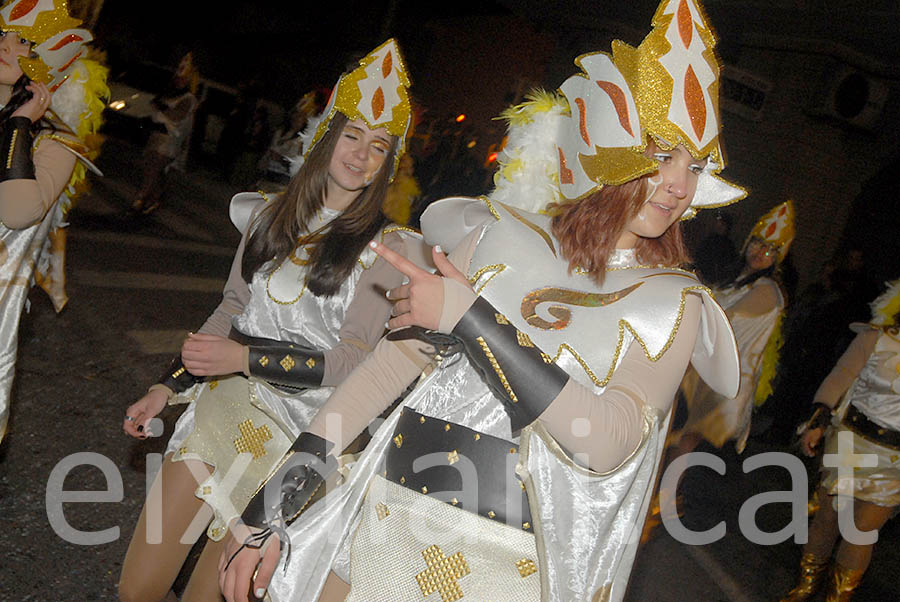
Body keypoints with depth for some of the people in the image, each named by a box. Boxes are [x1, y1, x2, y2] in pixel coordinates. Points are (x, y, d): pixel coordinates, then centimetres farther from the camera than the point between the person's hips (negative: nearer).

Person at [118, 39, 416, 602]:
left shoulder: (388, 248, -6)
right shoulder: (272, 217, 9)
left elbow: (354, 360, -11)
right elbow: (232, 310, 16)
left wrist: (246, 359, -17)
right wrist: (168, 387, 14)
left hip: (303, 429, -4)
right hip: (228, 404, 4)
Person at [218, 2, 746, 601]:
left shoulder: (675, 301, -2)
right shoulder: (506, 236, 1)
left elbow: (608, 442, -17)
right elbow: (392, 360, 0)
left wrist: (472, 321, -20)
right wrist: (271, 506, -2)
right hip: (391, 523, 2)